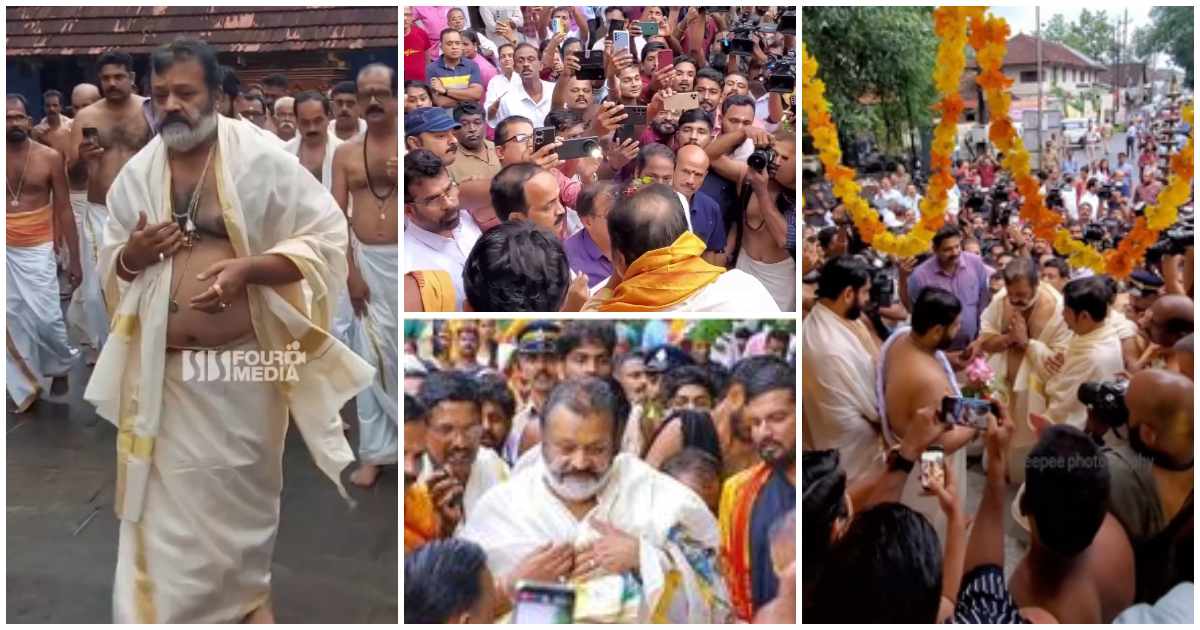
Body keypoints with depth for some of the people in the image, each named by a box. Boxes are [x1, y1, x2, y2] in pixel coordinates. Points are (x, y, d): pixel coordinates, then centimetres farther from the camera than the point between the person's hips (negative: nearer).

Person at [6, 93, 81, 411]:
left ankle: (61, 362, 25)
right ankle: (26, 387, 17)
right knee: (14, 321, 5)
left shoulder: (50, 157, -5)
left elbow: (64, 210, -1)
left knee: (46, 318, -5)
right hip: (5, 250, 2)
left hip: (37, 250, -2)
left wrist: (74, 259, -1)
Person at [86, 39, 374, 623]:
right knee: (167, 500, 9)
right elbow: (109, 269, 16)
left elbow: (328, 237, -10)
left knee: (245, 491, 15)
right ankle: (160, 610, 28)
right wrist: (130, 257, -9)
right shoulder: (135, 174, 6)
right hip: (162, 370, 3)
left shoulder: (261, 158, -9)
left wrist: (247, 267, -23)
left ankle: (248, 594, 41)